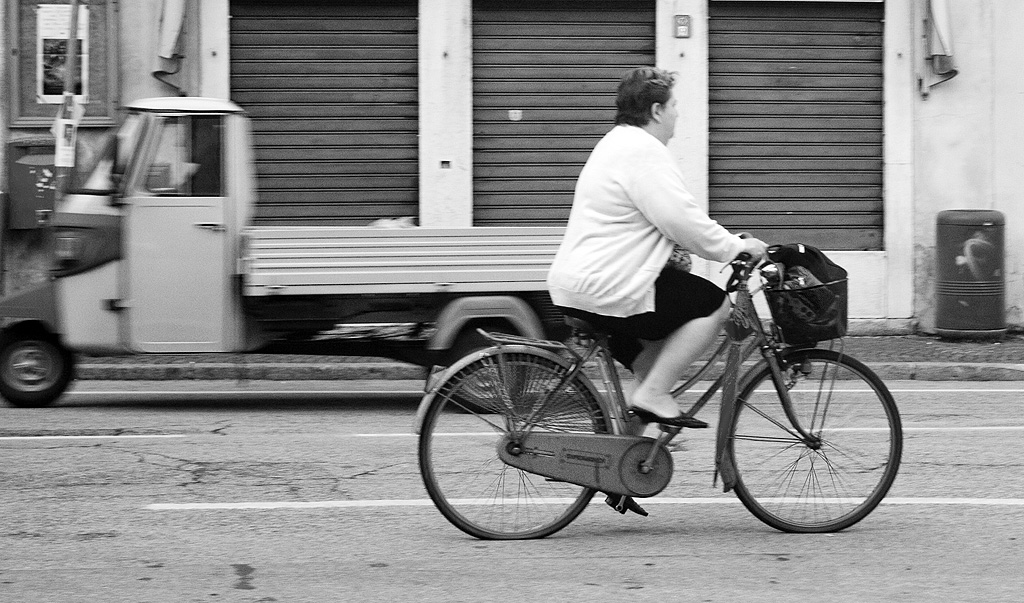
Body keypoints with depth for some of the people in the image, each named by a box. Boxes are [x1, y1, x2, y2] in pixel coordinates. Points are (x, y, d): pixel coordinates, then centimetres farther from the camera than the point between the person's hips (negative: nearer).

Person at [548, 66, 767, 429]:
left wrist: (727, 243, 17)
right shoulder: (645, 153, -15)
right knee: (713, 305, -6)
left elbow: (669, 217, 25)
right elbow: (683, 222, -20)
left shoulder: (617, 142, 20)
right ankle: (652, 395, -7)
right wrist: (734, 247, -7)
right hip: (605, 289, -11)